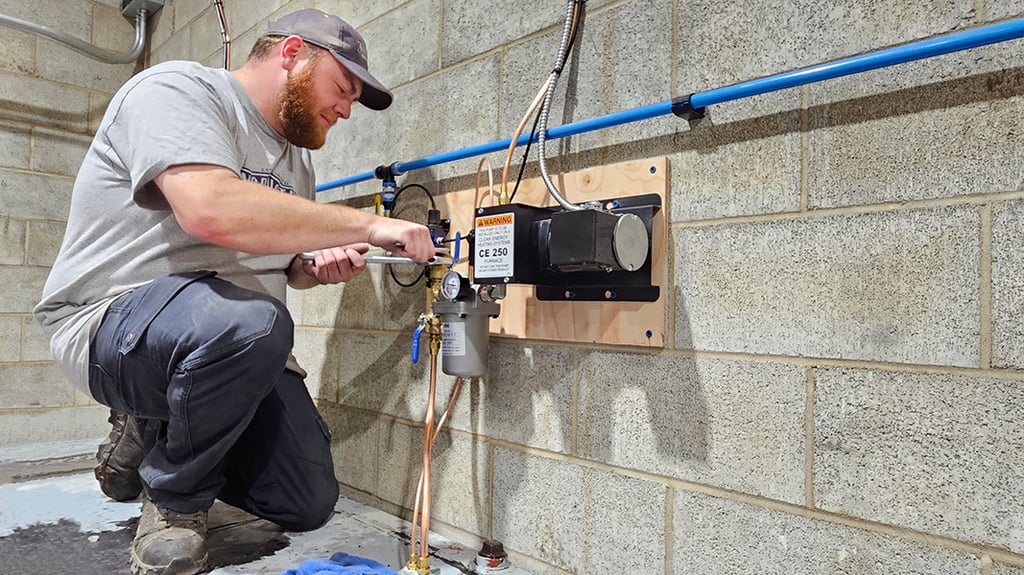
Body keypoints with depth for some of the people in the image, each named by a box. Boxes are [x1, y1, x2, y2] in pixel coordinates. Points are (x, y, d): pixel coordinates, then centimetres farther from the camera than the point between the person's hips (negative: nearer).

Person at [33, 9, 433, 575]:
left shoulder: (296, 158, 14)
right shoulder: (177, 89, -12)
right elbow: (212, 211, -32)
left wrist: (316, 267, -2)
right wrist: (368, 225, -27)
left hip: (236, 342, 8)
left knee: (310, 505, 0)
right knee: (246, 322, -40)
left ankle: (153, 433, 22)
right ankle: (175, 498, -9)